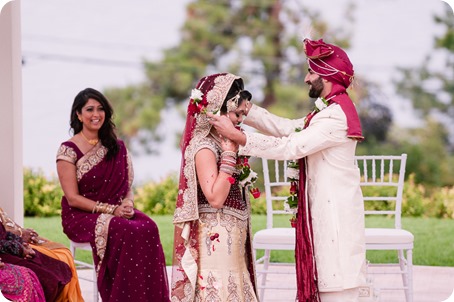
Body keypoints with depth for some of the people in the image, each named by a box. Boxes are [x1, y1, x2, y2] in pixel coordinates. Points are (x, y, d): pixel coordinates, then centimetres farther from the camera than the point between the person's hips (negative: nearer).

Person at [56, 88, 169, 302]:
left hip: (117, 211, 4)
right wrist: (111, 209, -17)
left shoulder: (116, 147, 12)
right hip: (81, 217, -4)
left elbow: (128, 186, 14)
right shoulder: (68, 151, -4)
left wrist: (127, 203, -10)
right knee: (125, 232, -34)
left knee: (148, 227, -28)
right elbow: (73, 198, -9)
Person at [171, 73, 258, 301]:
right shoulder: (204, 147, -15)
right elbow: (215, 197, -22)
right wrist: (229, 154, -20)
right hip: (215, 238, -9)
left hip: (231, 237, 9)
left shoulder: (221, 143, 12)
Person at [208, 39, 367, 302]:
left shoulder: (336, 116, -17)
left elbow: (291, 147, -23)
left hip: (335, 213, -10)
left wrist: (238, 136, -23)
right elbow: (288, 128, 16)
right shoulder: (331, 111, 17)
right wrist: (246, 108, 13)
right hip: (324, 210, 10)